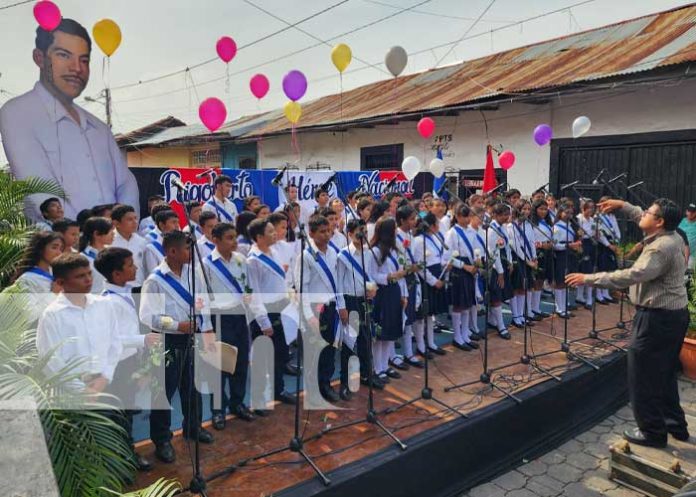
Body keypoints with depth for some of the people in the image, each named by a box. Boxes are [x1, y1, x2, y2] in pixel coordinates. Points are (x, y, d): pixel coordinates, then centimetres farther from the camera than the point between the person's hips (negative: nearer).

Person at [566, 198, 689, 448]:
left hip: (658, 318, -10)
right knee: (664, 374, 22)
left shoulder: (662, 248, -23)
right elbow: (644, 220, 26)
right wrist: (623, 206, 18)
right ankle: (675, 424, 34)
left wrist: (589, 278, -31)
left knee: (643, 376, 1)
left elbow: (632, 275, -32)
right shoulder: (670, 237, 6)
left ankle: (652, 432, 13)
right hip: (672, 314, 10)